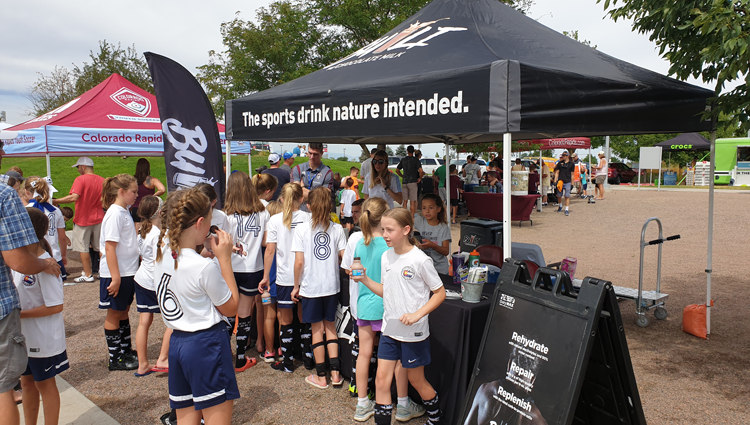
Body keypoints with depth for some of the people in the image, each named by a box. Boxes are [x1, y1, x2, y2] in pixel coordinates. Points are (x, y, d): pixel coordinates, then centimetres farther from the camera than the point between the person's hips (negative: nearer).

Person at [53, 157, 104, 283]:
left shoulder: (80, 179, -14)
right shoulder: (102, 180, 4)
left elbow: (74, 197, -26)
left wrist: (55, 201, -20)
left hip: (83, 220, -5)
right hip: (98, 218, 5)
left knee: (83, 248, 3)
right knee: (99, 247, 14)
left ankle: (88, 275, 6)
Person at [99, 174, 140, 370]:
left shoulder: (125, 211, 10)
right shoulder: (115, 214, -18)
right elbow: (109, 247, -22)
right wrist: (115, 277, -24)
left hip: (128, 272, 9)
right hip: (116, 274, -9)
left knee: (124, 311, 17)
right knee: (114, 314, 3)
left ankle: (126, 351, 30)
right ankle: (115, 360, 15)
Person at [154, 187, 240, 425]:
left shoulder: (162, 252, 0)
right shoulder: (205, 267, -21)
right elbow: (230, 308, -7)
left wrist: (206, 251, 6)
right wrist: (224, 258, -8)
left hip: (176, 343, 8)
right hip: (207, 344, -8)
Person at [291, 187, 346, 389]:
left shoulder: (302, 229, -10)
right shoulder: (337, 229, -3)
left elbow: (299, 262, -12)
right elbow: (344, 258, -3)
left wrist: (296, 286, 0)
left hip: (310, 287, -2)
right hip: (332, 285, 2)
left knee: (317, 330, 8)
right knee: (330, 326, 16)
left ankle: (321, 377, 17)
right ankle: (335, 373, 16)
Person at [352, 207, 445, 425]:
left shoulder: (420, 260, -16)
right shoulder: (386, 257, 3)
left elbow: (440, 293, -10)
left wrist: (417, 314, -21)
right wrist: (365, 279, -3)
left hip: (414, 332, -5)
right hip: (389, 328, 5)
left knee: (416, 380, 12)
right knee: (381, 380, 3)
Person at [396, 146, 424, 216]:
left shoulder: (403, 160, 9)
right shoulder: (416, 160, -5)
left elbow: (397, 170, 17)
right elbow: (420, 171, -17)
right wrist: (420, 178, -1)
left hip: (404, 182, 4)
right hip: (412, 182, -4)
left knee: (405, 201, 10)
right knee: (413, 201, -2)